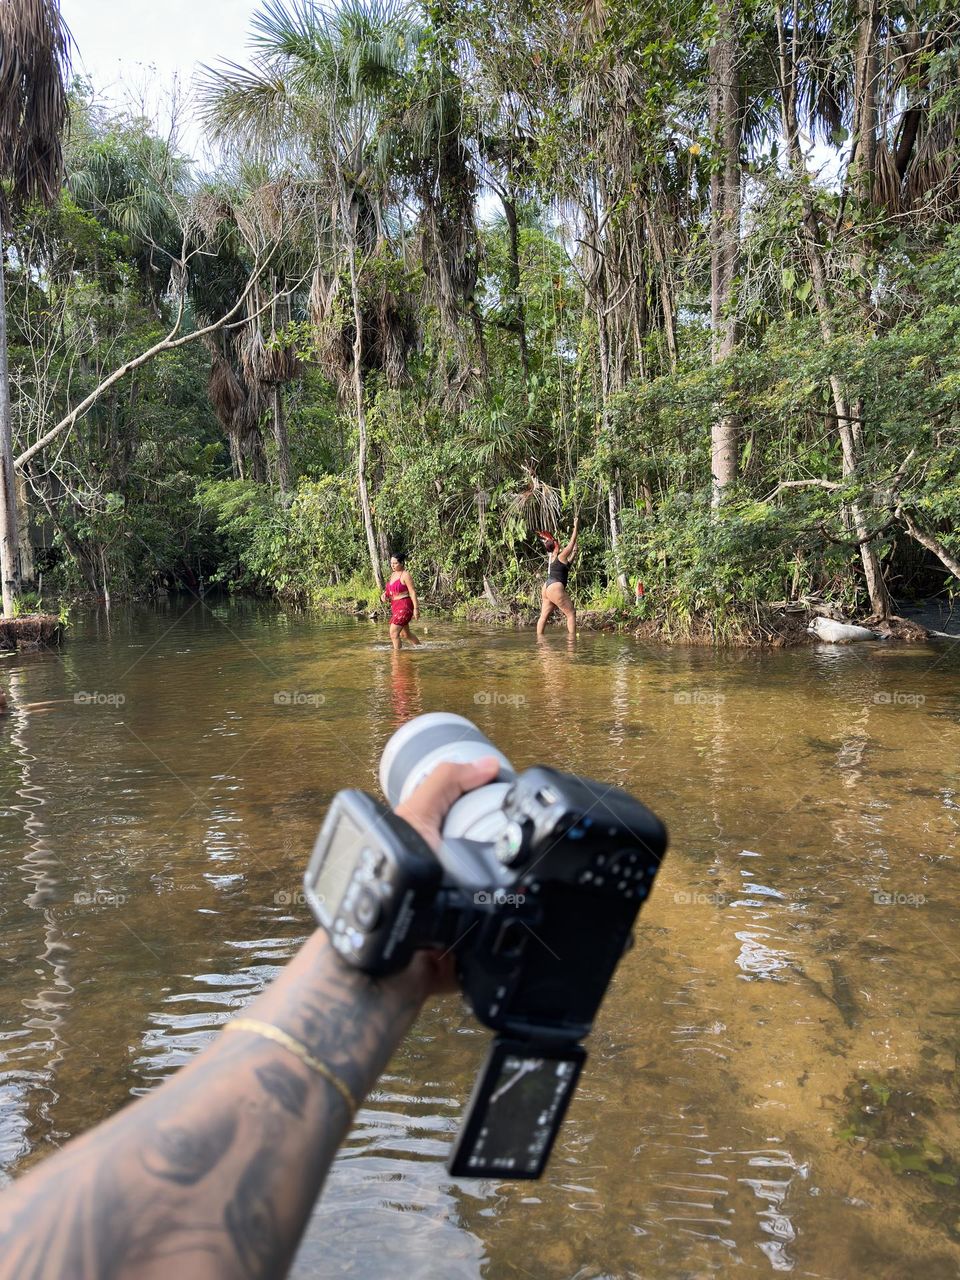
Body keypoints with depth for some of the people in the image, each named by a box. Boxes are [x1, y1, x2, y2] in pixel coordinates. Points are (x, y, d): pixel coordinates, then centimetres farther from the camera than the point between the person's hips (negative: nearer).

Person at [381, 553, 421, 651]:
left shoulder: (405, 575, -12)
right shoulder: (393, 574, 13)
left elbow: (413, 592, -14)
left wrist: (416, 608, -19)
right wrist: (385, 594, 2)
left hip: (404, 606, -9)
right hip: (395, 606, 9)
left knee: (394, 633, -15)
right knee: (405, 634, 19)